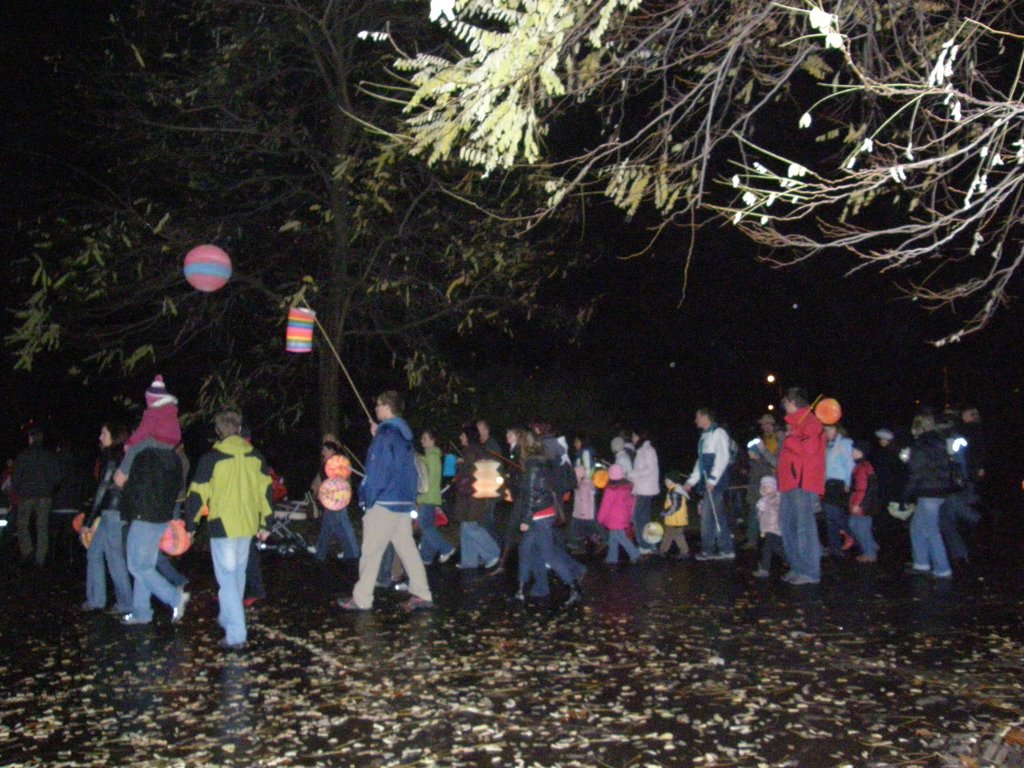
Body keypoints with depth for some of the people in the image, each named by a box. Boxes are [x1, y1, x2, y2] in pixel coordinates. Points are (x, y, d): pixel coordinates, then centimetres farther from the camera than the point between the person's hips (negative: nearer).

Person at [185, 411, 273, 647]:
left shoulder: (210, 459, -9)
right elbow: (266, 490, 7)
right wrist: (265, 523, 15)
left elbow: (197, 495, -8)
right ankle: (227, 619, 38)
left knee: (227, 577, -1)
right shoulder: (256, 457, 4)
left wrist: (189, 525, 3)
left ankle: (236, 635, -7)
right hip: (248, 525, 5)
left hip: (222, 526, -4)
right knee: (238, 574, 21)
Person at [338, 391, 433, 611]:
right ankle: (421, 594, 9)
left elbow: (377, 471, -16)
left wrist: (368, 500, -9)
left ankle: (361, 599, 5)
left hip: (385, 502, -9)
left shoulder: (385, 434, -13)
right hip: (404, 502, 9)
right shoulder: (404, 434, 14)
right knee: (407, 548, 10)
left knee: (371, 551, -1)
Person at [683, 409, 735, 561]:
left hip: (715, 482, -8)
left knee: (707, 515, -7)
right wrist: (691, 481, 20)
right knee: (718, 515, 9)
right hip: (708, 482, 8)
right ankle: (726, 549, 12)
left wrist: (712, 479, -19)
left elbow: (723, 458, -15)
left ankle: (708, 550, 0)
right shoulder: (704, 437, 20)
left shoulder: (718, 433, -7)